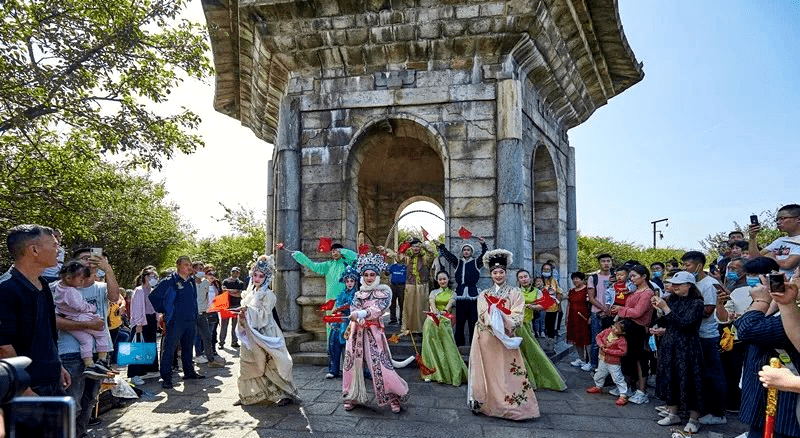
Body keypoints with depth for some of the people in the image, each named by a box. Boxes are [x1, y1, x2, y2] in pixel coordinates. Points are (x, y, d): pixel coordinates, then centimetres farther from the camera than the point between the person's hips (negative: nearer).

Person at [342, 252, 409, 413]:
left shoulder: (384, 291, 4)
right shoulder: (358, 294, 17)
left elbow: (379, 307, -12)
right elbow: (353, 311, 4)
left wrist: (365, 312, -28)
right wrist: (357, 316, -19)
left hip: (374, 332, -4)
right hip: (357, 332, 4)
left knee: (379, 364, -10)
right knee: (353, 362, 4)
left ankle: (394, 397, 4)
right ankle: (352, 397, 20)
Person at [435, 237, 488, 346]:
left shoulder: (476, 262, 7)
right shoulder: (458, 262, 16)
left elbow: (484, 255, -8)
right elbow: (448, 255, 7)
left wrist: (483, 245, -25)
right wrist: (441, 246, -8)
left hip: (473, 296, -3)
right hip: (460, 295, 3)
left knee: (473, 321, -2)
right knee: (459, 321, 6)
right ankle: (459, 344, 13)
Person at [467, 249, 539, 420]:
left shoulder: (515, 293, 7)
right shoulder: (484, 295, 13)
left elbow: (518, 317, -4)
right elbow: (483, 317, 0)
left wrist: (503, 322, -20)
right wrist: (496, 325, -17)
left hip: (506, 338, -1)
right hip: (487, 340, 2)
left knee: (507, 372, -3)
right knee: (488, 372, 2)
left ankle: (512, 405, 5)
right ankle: (488, 404, 10)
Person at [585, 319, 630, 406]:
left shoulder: (622, 340, -25)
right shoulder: (608, 331, -6)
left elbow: (623, 352, -29)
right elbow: (599, 336, 4)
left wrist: (608, 351, -27)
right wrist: (601, 344, -16)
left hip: (614, 363, -7)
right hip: (603, 360, 7)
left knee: (618, 379, -3)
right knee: (599, 375, 24)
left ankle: (623, 396, 7)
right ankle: (598, 387, 47)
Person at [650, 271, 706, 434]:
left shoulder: (697, 303, -9)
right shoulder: (672, 300, 6)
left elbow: (683, 323, -21)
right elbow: (662, 324, 8)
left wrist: (665, 308, -23)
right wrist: (659, 309, -8)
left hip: (688, 347, -6)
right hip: (669, 346, 6)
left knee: (688, 381, 0)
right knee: (669, 378, 12)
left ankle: (694, 419, 14)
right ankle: (673, 414, 26)